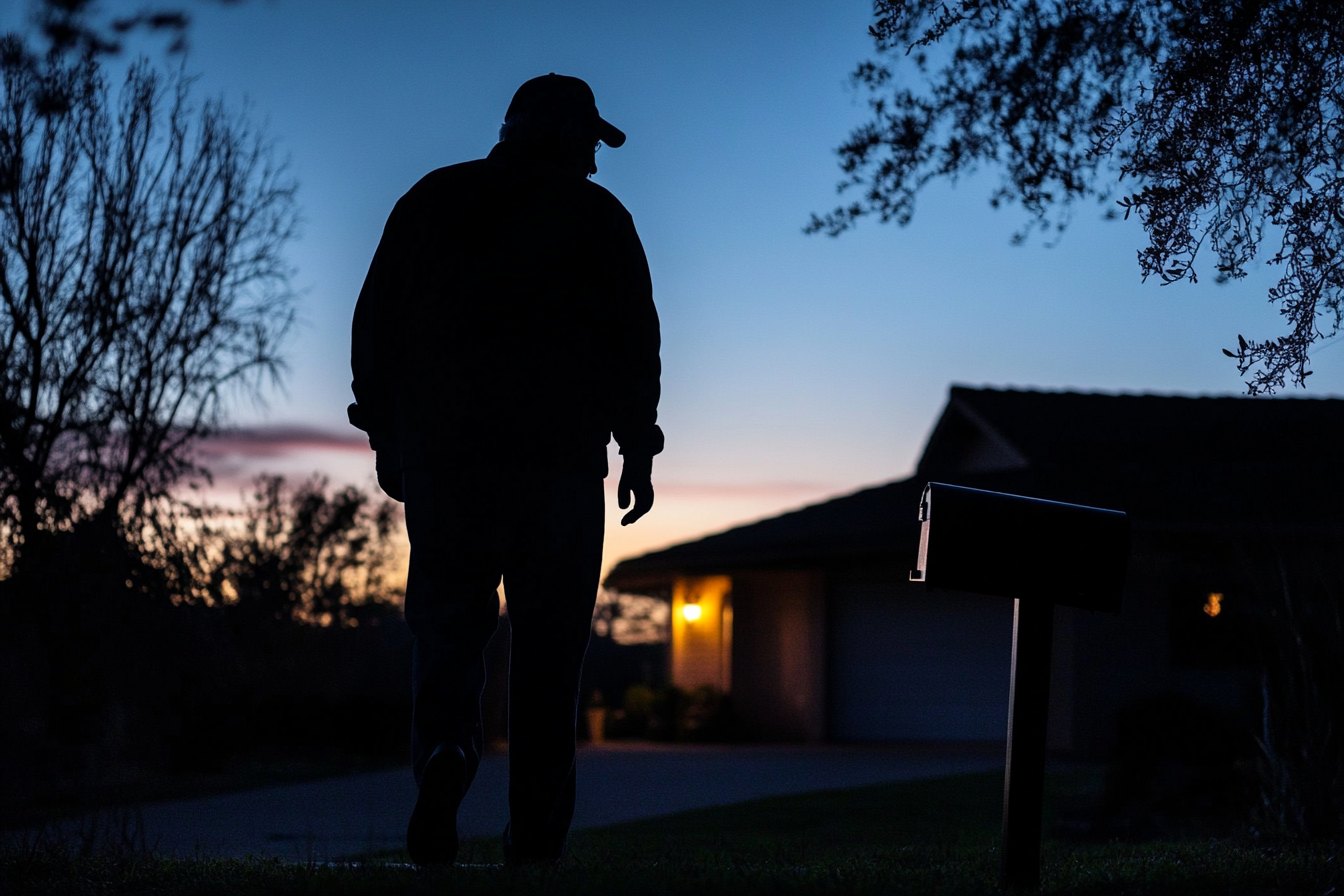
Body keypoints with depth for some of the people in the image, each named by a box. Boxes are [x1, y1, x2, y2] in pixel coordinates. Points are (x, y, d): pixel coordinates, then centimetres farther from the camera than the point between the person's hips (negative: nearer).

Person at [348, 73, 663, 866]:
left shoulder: (434, 200, 10)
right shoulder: (598, 216, 6)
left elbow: (376, 325, 7)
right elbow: (635, 343, 1)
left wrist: (388, 436, 12)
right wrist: (637, 450, 8)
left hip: (443, 452, 1)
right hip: (562, 460, -1)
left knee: (449, 621, 8)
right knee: (549, 648, 6)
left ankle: (446, 750, -23)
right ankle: (537, 840, 5)